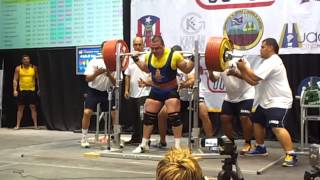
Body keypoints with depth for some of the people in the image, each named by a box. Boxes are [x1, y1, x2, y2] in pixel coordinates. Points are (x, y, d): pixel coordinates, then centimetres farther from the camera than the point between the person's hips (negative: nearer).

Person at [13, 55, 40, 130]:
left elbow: (38, 79, 6)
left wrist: (39, 89, 1)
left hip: (32, 90, 0)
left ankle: (35, 125, 4)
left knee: (33, 107, -1)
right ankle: (18, 125, 9)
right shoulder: (18, 68, 3)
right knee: (20, 108, 4)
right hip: (22, 90, 0)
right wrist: (15, 90, -6)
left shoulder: (34, 68, 2)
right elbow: (15, 80, 3)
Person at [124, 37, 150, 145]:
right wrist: (126, 90, 8)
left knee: (142, 118, -8)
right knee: (134, 118, 13)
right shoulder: (130, 59, 12)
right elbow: (127, 76, 14)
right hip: (133, 94, 6)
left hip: (144, 93, -6)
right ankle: (136, 138, 24)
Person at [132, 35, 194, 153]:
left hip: (171, 91, -5)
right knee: (148, 116, 6)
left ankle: (177, 146, -2)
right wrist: (136, 60, 15)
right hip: (155, 90, 5)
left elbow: (186, 69, -7)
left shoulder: (174, 56, -19)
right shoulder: (148, 56, -4)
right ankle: (144, 144, 17)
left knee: (174, 116, -10)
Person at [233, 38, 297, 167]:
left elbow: (255, 77, -25)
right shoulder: (268, 62, 18)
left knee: (277, 127, -27)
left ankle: (291, 155, -26)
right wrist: (240, 74, 6)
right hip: (266, 101, 12)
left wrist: (244, 67, -9)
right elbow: (254, 81, 16)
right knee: (257, 122, 22)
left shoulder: (272, 62, -18)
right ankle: (260, 148, 38)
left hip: (279, 101, -12)